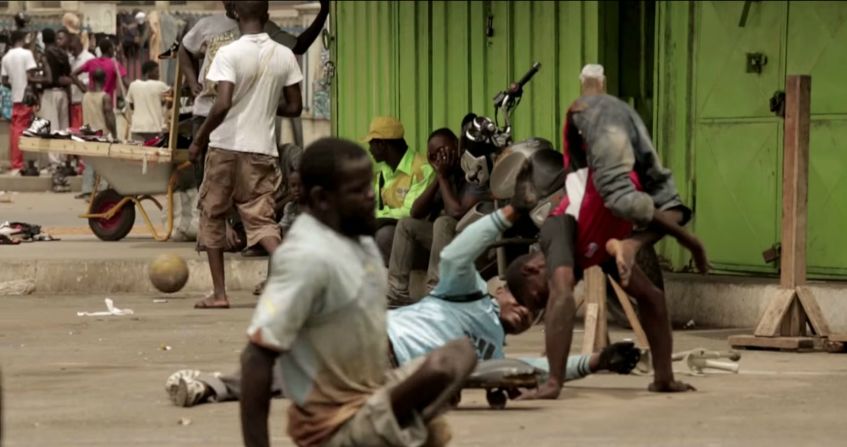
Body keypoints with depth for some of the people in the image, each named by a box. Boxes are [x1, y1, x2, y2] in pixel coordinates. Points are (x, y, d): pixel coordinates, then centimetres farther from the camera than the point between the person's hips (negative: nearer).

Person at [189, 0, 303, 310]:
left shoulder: (229, 54, -11)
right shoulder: (285, 56, 2)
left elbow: (223, 105, -20)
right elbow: (295, 107, 6)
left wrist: (199, 139, -8)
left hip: (226, 146, -3)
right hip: (262, 149, 3)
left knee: (212, 216, 13)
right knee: (261, 219, 3)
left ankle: (219, 293, 12)